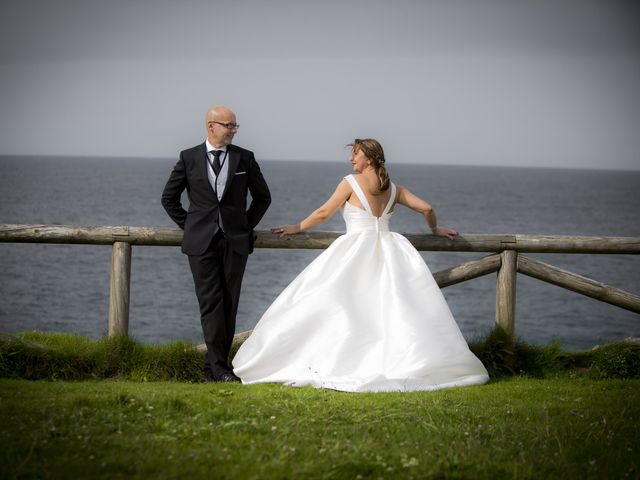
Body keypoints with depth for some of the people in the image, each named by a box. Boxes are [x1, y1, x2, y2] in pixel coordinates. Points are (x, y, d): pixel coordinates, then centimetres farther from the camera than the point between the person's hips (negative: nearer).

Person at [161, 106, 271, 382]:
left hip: (235, 242, 2)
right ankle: (220, 368, -12)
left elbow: (263, 197, 17)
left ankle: (214, 366, 8)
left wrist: (247, 225, 9)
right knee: (211, 304, -8)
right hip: (202, 243, -2)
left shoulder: (245, 158, 6)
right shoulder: (189, 158, 4)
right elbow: (169, 198, 12)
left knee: (229, 305, 1)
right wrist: (189, 225, 6)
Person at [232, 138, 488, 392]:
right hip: (387, 252, 5)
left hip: (356, 252, -5)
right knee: (394, 307, 2)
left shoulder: (351, 182, 1)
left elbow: (323, 213, 3)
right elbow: (426, 208, 14)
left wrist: (297, 227, 16)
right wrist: (435, 229, 33)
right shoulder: (393, 188, 14)